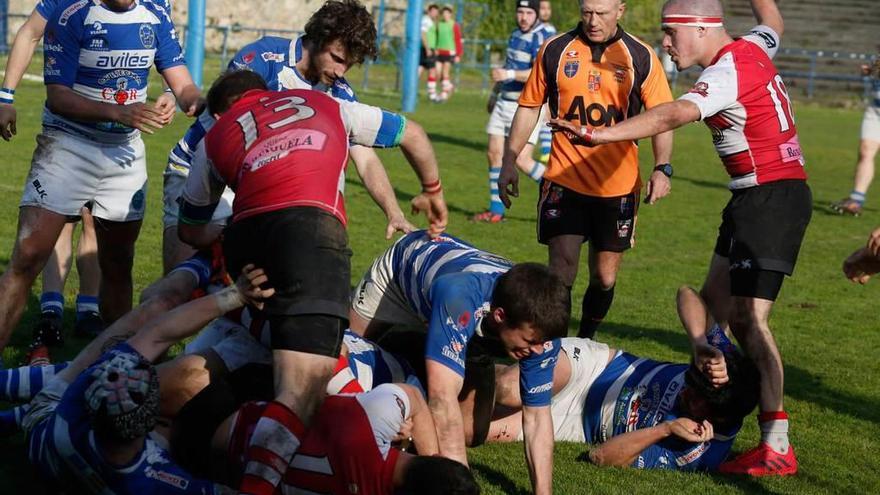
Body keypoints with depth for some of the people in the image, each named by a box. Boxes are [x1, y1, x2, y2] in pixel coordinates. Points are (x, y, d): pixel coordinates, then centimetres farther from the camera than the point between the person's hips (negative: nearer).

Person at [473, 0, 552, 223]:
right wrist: (495, 94, 33)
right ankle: (496, 210, 14)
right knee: (494, 154, 6)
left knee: (522, 160, -13)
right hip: (505, 103, 8)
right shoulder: (515, 34, 12)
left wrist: (509, 74, -37)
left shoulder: (541, 38, -15)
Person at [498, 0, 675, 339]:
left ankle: (586, 340, 29)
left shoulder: (641, 57, -1)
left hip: (618, 184, 1)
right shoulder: (555, 50, 2)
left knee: (605, 277, 8)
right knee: (563, 266, -12)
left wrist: (662, 168, -13)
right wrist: (509, 163, 6)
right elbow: (529, 108, 9)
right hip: (563, 180, 0)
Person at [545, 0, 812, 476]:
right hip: (754, 197, 10)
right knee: (714, 303, 14)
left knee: (748, 318, -13)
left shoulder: (726, 74, -20)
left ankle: (776, 446, -14)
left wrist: (603, 135, -47)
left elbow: (672, 116, -37)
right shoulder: (752, 47, 7)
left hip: (771, 199, -10)